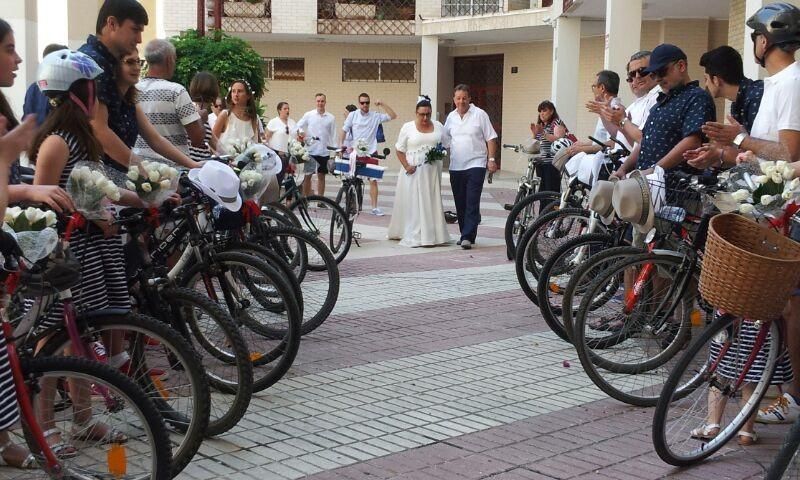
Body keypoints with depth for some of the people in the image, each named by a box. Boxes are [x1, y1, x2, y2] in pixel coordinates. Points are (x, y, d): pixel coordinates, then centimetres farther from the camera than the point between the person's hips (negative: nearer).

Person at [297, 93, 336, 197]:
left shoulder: (331, 118, 3)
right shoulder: (308, 115, 1)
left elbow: (333, 135, 5)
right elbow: (298, 126, 8)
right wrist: (301, 132, -14)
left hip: (324, 151, 1)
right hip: (310, 150, -1)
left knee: (321, 176, 8)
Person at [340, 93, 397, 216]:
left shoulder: (375, 116, 1)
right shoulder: (353, 115, 1)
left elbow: (393, 116, -4)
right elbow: (344, 131, 5)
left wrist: (382, 104, -11)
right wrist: (340, 144, -5)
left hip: (371, 153, 0)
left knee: (373, 180, -3)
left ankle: (374, 207, 0)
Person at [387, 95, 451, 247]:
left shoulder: (438, 126, 9)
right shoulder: (408, 127, 0)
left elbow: (445, 145, 16)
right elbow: (400, 150, 1)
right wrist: (407, 166, -13)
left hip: (432, 171, 3)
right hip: (413, 171, -3)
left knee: (432, 203, 3)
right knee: (412, 203, -3)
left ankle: (432, 235, 8)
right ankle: (413, 236, -1)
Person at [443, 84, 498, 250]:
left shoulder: (479, 115, -2)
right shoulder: (451, 117, 11)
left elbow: (491, 138, -2)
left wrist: (491, 159, -9)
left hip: (476, 164, -5)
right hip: (456, 166, 5)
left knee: (472, 203, -12)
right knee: (460, 203, 9)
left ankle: (468, 236, -15)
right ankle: (465, 234, 19)